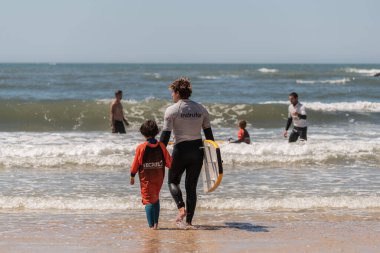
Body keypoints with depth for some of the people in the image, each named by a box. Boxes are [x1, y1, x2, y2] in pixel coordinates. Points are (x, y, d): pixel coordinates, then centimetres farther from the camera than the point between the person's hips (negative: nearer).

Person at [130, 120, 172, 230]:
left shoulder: (141, 147, -11)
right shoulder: (161, 146, -3)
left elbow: (136, 163, -5)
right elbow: (168, 161, 4)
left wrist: (132, 176, 7)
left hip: (146, 178, -4)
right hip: (159, 177, 4)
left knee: (148, 200, -1)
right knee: (156, 199, 19)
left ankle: (151, 225, -11)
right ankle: (156, 223, 20)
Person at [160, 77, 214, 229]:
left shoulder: (171, 110, -6)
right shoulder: (201, 109, 8)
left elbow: (165, 135, -9)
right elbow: (209, 134, 11)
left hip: (181, 149, -4)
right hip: (197, 149, 4)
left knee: (173, 181, 16)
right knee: (191, 186, 11)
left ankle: (181, 208, -9)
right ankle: (189, 221, 8)